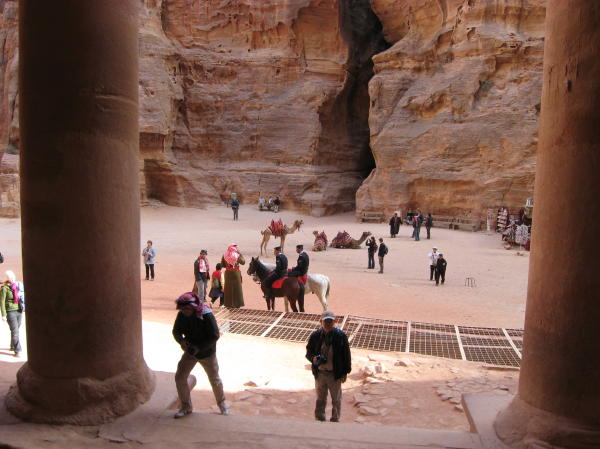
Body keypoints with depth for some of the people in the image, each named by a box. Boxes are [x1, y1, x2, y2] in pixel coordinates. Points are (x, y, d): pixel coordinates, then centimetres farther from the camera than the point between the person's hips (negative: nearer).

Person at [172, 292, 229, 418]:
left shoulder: (206, 315, -28)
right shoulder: (182, 315, -13)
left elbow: (215, 336, -25)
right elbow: (176, 331, 0)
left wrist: (199, 347, -31)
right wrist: (181, 341, -21)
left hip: (207, 353, -4)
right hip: (190, 352, 4)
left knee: (214, 379, 11)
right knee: (180, 377, -1)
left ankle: (221, 403, 37)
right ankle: (186, 407, 19)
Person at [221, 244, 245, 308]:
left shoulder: (224, 256, -4)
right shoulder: (237, 255, -12)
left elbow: (222, 265, 0)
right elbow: (243, 262, 1)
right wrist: (240, 253, 3)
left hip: (228, 273, 3)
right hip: (236, 273, -2)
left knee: (228, 288, 11)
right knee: (237, 288, 8)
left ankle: (228, 303, 16)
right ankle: (237, 303, 12)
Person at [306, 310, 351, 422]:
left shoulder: (340, 335, -11)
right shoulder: (315, 335, -6)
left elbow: (346, 354, -4)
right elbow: (308, 351, 4)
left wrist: (345, 372, -4)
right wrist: (313, 358, -17)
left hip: (335, 374, -1)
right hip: (320, 373, 2)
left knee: (336, 399, 15)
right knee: (320, 399, 18)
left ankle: (335, 419, 33)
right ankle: (319, 419, 34)